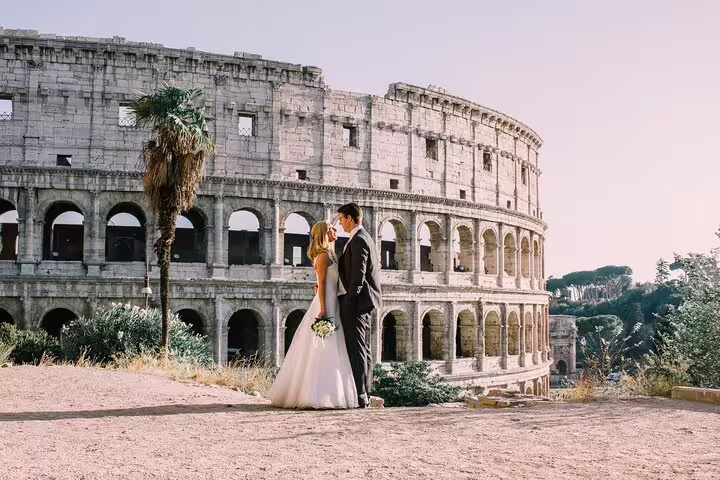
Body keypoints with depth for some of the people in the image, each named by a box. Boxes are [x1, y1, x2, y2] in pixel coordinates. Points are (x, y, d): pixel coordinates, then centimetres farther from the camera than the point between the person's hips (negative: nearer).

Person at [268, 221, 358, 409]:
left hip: (332, 306, 10)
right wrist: (323, 309, -22)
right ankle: (316, 396, -9)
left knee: (328, 352, 10)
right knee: (324, 351, -10)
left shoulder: (329, 255, 19)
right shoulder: (324, 255, -10)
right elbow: (321, 284, -17)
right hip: (326, 306, -10)